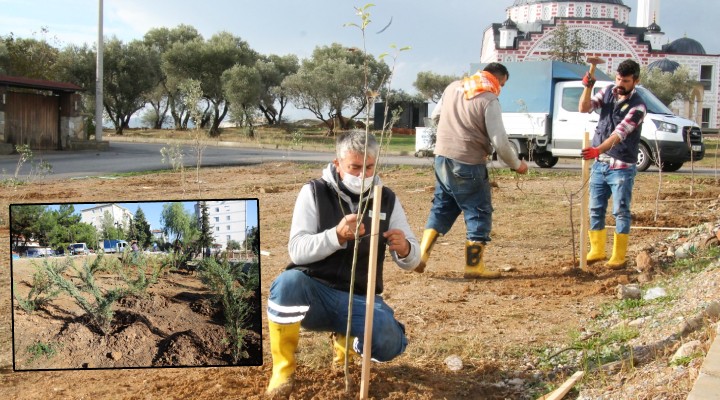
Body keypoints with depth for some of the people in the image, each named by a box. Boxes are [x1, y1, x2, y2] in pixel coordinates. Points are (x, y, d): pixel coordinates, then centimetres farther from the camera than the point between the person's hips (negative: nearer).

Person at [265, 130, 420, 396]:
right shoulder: (314, 192, -5)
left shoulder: (387, 199, 2)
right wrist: (337, 235, -34)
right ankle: (283, 366, -13)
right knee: (288, 281, -35)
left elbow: (411, 261, 1)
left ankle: (346, 339, 13)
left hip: (360, 298, 2)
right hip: (314, 292, -2)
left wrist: (404, 249, -25)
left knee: (390, 343, -26)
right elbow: (297, 251, -16)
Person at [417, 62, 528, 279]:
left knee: (441, 208, 19)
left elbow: (436, 114, 22)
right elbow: (499, 141, -13)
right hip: (468, 164, -7)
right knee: (479, 213, 5)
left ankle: (421, 255, 12)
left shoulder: (453, 87, 8)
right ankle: (474, 266, 7)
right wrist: (517, 164, 0)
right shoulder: (489, 101, -12)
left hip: (442, 157, 7)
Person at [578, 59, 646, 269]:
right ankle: (597, 251, 22)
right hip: (599, 164, 6)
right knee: (595, 210, 11)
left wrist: (598, 149, -40)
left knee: (621, 212, 0)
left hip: (621, 167, -6)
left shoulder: (637, 107, -15)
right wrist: (588, 87, -20)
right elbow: (584, 108, -3)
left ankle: (619, 257, 8)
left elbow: (618, 134, -26)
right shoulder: (608, 91, 4)